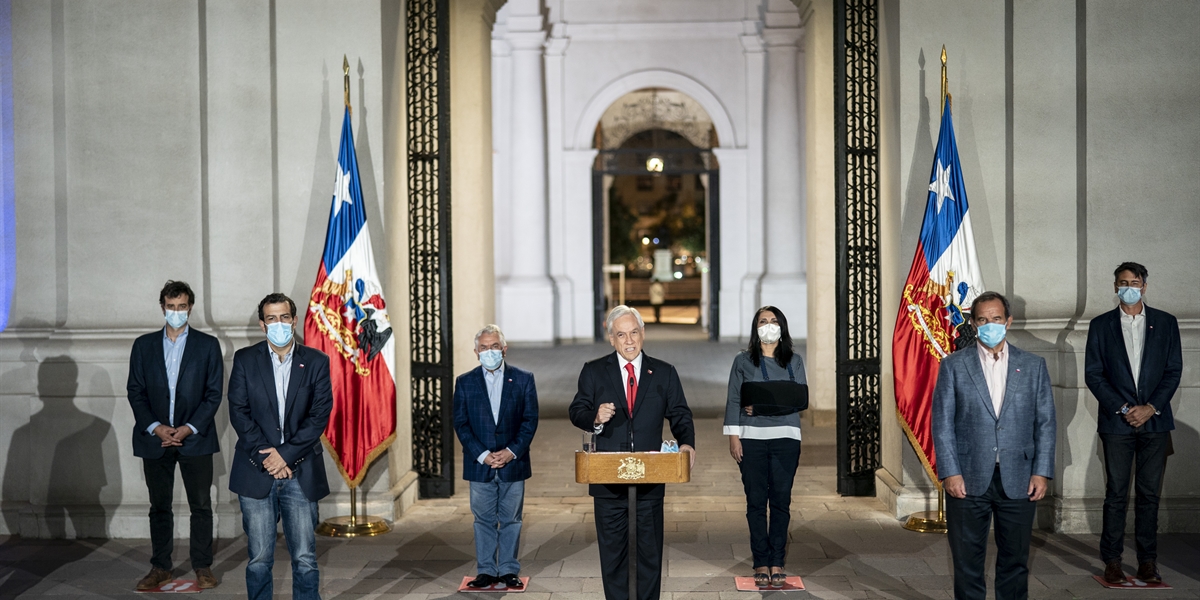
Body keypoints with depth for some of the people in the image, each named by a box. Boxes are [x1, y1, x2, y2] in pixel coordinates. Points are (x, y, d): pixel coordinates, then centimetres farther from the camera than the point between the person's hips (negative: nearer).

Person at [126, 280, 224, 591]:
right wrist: (154, 426, -9)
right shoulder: (144, 345, 8)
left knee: (201, 506, 3)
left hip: (195, 437, -2)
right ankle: (160, 568, 20)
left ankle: (203, 567, 12)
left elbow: (214, 393, -1)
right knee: (159, 507, 10)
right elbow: (135, 391, 4)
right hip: (155, 438, 2)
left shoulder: (207, 344, 2)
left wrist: (190, 428, -11)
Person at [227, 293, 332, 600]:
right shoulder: (245, 359, 6)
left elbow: (320, 414, -2)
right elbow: (238, 412, -1)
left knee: (305, 559, 1)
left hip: (300, 472, 0)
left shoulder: (316, 361, 4)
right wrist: (266, 456, -10)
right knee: (259, 559, 5)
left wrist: (286, 454, -11)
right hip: (256, 472, 0)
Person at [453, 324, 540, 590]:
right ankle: (486, 570, 18)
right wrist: (482, 455, -11)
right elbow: (460, 424, 0)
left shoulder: (523, 379, 2)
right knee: (484, 520, 8)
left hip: (513, 462, 0)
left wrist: (512, 451, -12)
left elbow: (530, 420, -1)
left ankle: (509, 570, 18)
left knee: (511, 520, 8)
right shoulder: (465, 382, 3)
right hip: (479, 465, 0)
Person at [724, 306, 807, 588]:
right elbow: (734, 400, 4)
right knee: (756, 501, 1)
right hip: (751, 438, -1)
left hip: (785, 437, 1)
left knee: (781, 501, 1)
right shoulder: (742, 361, 7)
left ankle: (777, 563, 10)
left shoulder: (794, 361, 10)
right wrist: (733, 436, -5)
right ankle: (761, 563, 8)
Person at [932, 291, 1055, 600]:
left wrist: (1042, 472, -3)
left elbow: (1045, 423, 6)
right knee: (967, 561, 7)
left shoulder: (1033, 365, 7)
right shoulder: (953, 365, 2)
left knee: (1015, 560, 11)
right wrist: (950, 473, -9)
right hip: (968, 480, -1)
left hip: (1018, 481, 1)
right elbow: (943, 424, -1)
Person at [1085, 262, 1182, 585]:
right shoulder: (1101, 325, 5)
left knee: (1149, 494, 5)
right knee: (1116, 494, 2)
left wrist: (1150, 407, -8)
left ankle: (1148, 561, 13)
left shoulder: (1166, 323, 7)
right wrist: (1122, 409, -9)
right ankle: (1112, 561, 8)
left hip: (1155, 421, 1)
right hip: (1116, 422, -1)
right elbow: (1093, 374, 1)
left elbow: (1174, 370, 3)